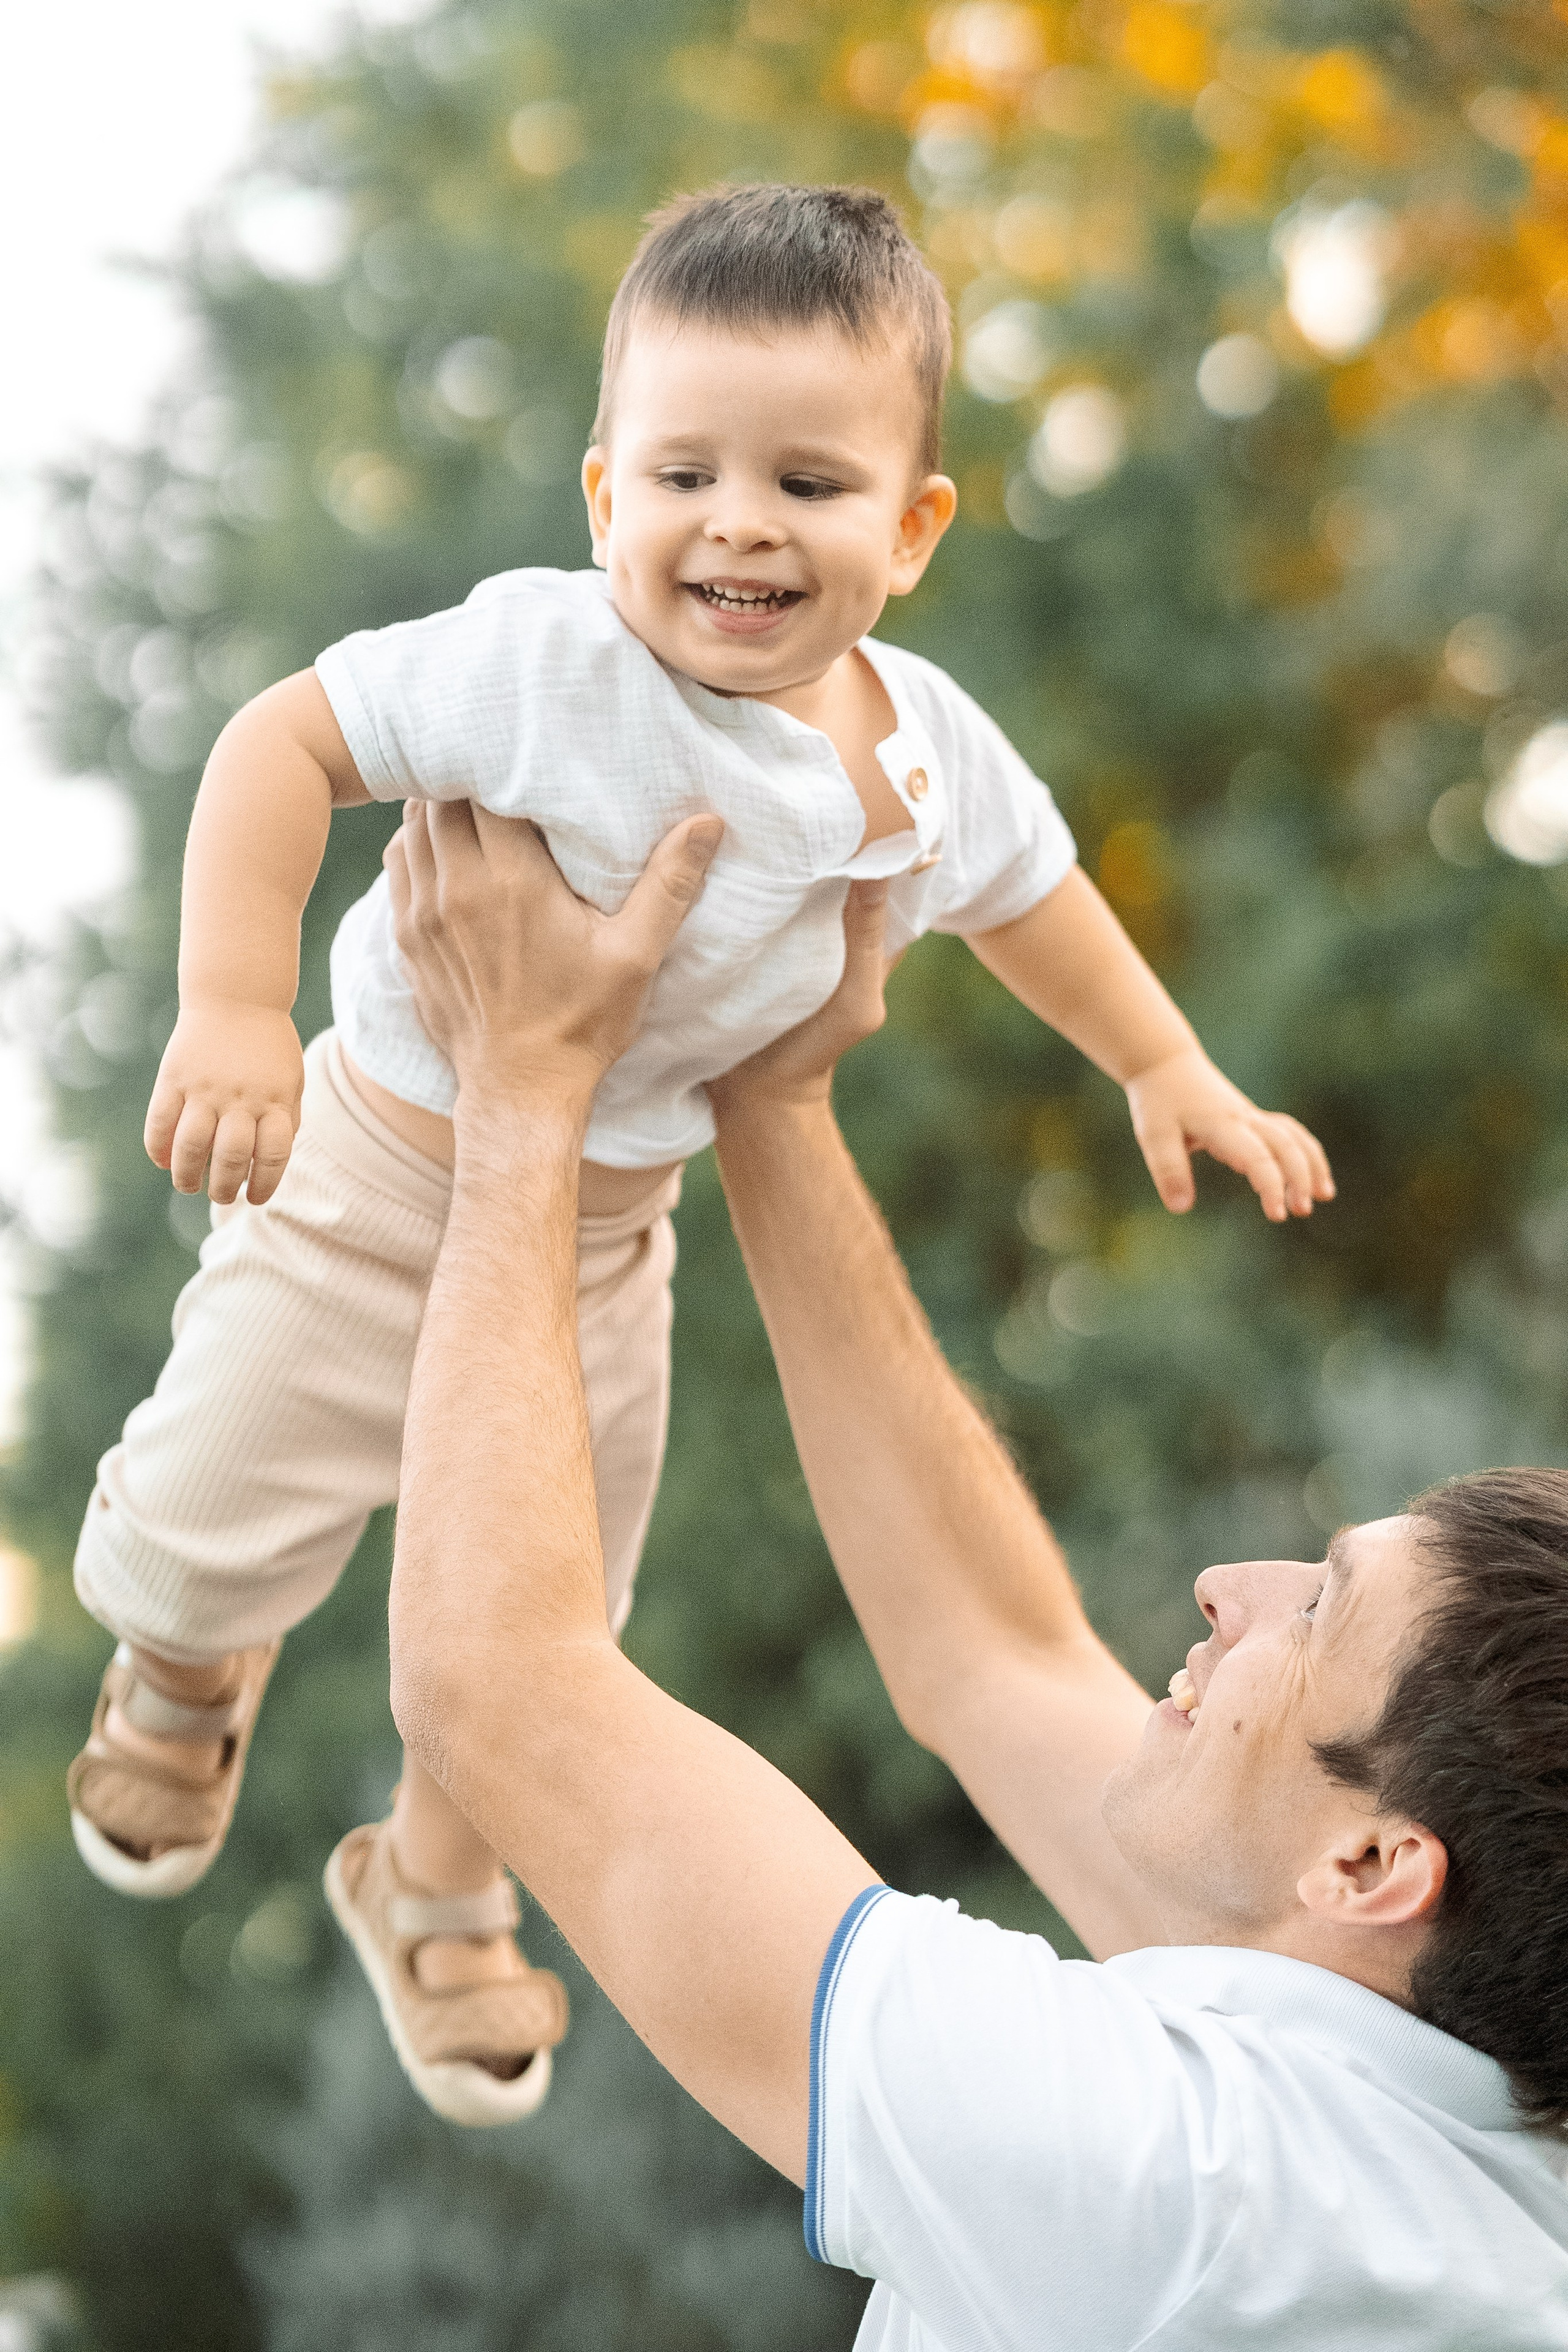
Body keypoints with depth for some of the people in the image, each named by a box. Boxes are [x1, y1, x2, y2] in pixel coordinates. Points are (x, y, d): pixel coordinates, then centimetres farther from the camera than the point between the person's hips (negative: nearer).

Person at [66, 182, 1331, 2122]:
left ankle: (434, 1884, 47)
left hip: (607, 1223, 4)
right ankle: (186, 1673, 45)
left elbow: (1025, 888, 10)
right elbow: (288, 737, -25)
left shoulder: (928, 753, -11)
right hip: (380, 1169, -4)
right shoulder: (539, 667, -29)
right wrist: (232, 1007, -34)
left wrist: (1166, 1066, 12)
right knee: (211, 1537, 4)